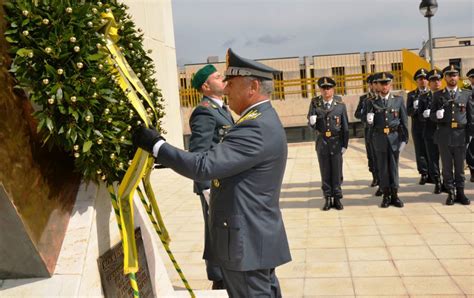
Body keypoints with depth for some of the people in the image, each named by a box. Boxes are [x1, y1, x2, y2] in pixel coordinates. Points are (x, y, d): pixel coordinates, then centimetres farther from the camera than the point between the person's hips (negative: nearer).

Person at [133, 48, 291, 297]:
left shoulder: (256, 128, -23)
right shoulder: (264, 120, 11)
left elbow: (205, 166, -28)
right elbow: (221, 159, 13)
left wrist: (156, 145, -18)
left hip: (247, 241, -10)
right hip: (257, 236, 10)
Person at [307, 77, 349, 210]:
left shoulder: (340, 104, -4)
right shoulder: (315, 103, -1)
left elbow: (345, 126, 0)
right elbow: (312, 125, 0)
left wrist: (345, 144, -2)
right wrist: (312, 122, -24)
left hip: (336, 142, -1)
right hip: (322, 142, 1)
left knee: (337, 171, 6)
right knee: (325, 172, 8)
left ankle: (337, 198, 17)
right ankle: (328, 199, 18)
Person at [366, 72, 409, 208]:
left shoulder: (398, 100, 2)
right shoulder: (372, 102, 3)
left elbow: (404, 121, 3)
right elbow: (370, 122, 8)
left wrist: (404, 139, 0)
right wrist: (369, 120, -15)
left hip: (394, 137, 0)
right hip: (379, 138, 0)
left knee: (393, 166, 6)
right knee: (383, 167, 5)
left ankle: (394, 195, 15)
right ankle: (386, 196, 14)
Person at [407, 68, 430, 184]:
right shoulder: (411, 95, 9)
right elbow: (409, 112, 2)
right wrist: (415, 107, -18)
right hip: (418, 127, 0)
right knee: (420, 151, 2)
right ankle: (424, 174, 9)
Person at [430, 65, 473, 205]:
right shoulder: (438, 95, 6)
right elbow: (432, 115, 6)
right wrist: (437, 115, -17)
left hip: (460, 135, 0)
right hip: (444, 135, 0)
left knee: (460, 166, 6)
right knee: (447, 166, 5)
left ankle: (460, 193, 17)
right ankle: (451, 193, 14)